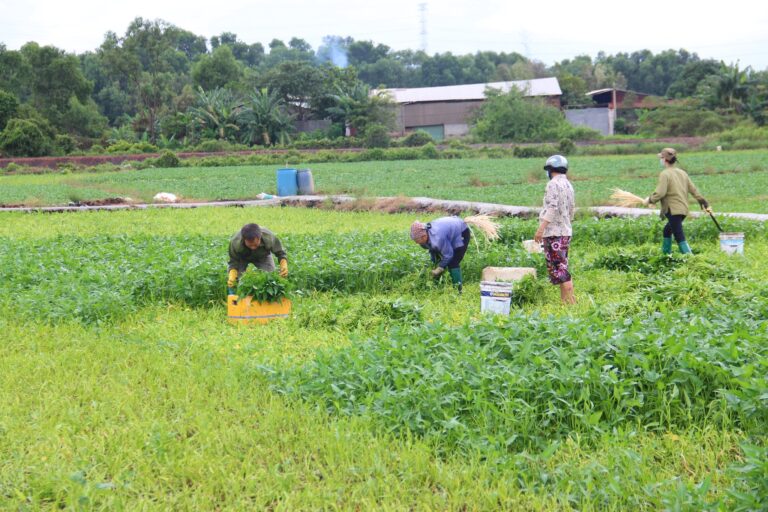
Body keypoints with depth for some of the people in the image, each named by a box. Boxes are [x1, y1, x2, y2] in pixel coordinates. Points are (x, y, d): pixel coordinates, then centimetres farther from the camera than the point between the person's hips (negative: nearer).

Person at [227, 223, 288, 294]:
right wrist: (232, 277, -50)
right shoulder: (235, 242, -42)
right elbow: (234, 262, -30)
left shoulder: (269, 238, -42)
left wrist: (284, 265, -47)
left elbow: (280, 253, -26)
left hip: (263, 257, 1)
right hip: (242, 258, -1)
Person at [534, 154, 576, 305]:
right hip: (565, 231, 9)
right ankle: (564, 298, 16)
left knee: (558, 267, -10)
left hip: (554, 232, -9)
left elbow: (552, 208, -21)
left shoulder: (553, 184, -12)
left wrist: (541, 228, -23)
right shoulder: (568, 185, 15)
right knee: (562, 266, 14)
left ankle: (570, 300, -14)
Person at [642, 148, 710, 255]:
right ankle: (666, 253, 32)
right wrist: (703, 202, 18)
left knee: (679, 237, -10)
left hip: (673, 210, -9)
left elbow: (660, 193, -19)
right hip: (684, 209, 9)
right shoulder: (682, 173, 14)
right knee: (667, 230, 24)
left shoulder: (665, 174, -11)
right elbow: (693, 189, 15)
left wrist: (650, 200, -3)